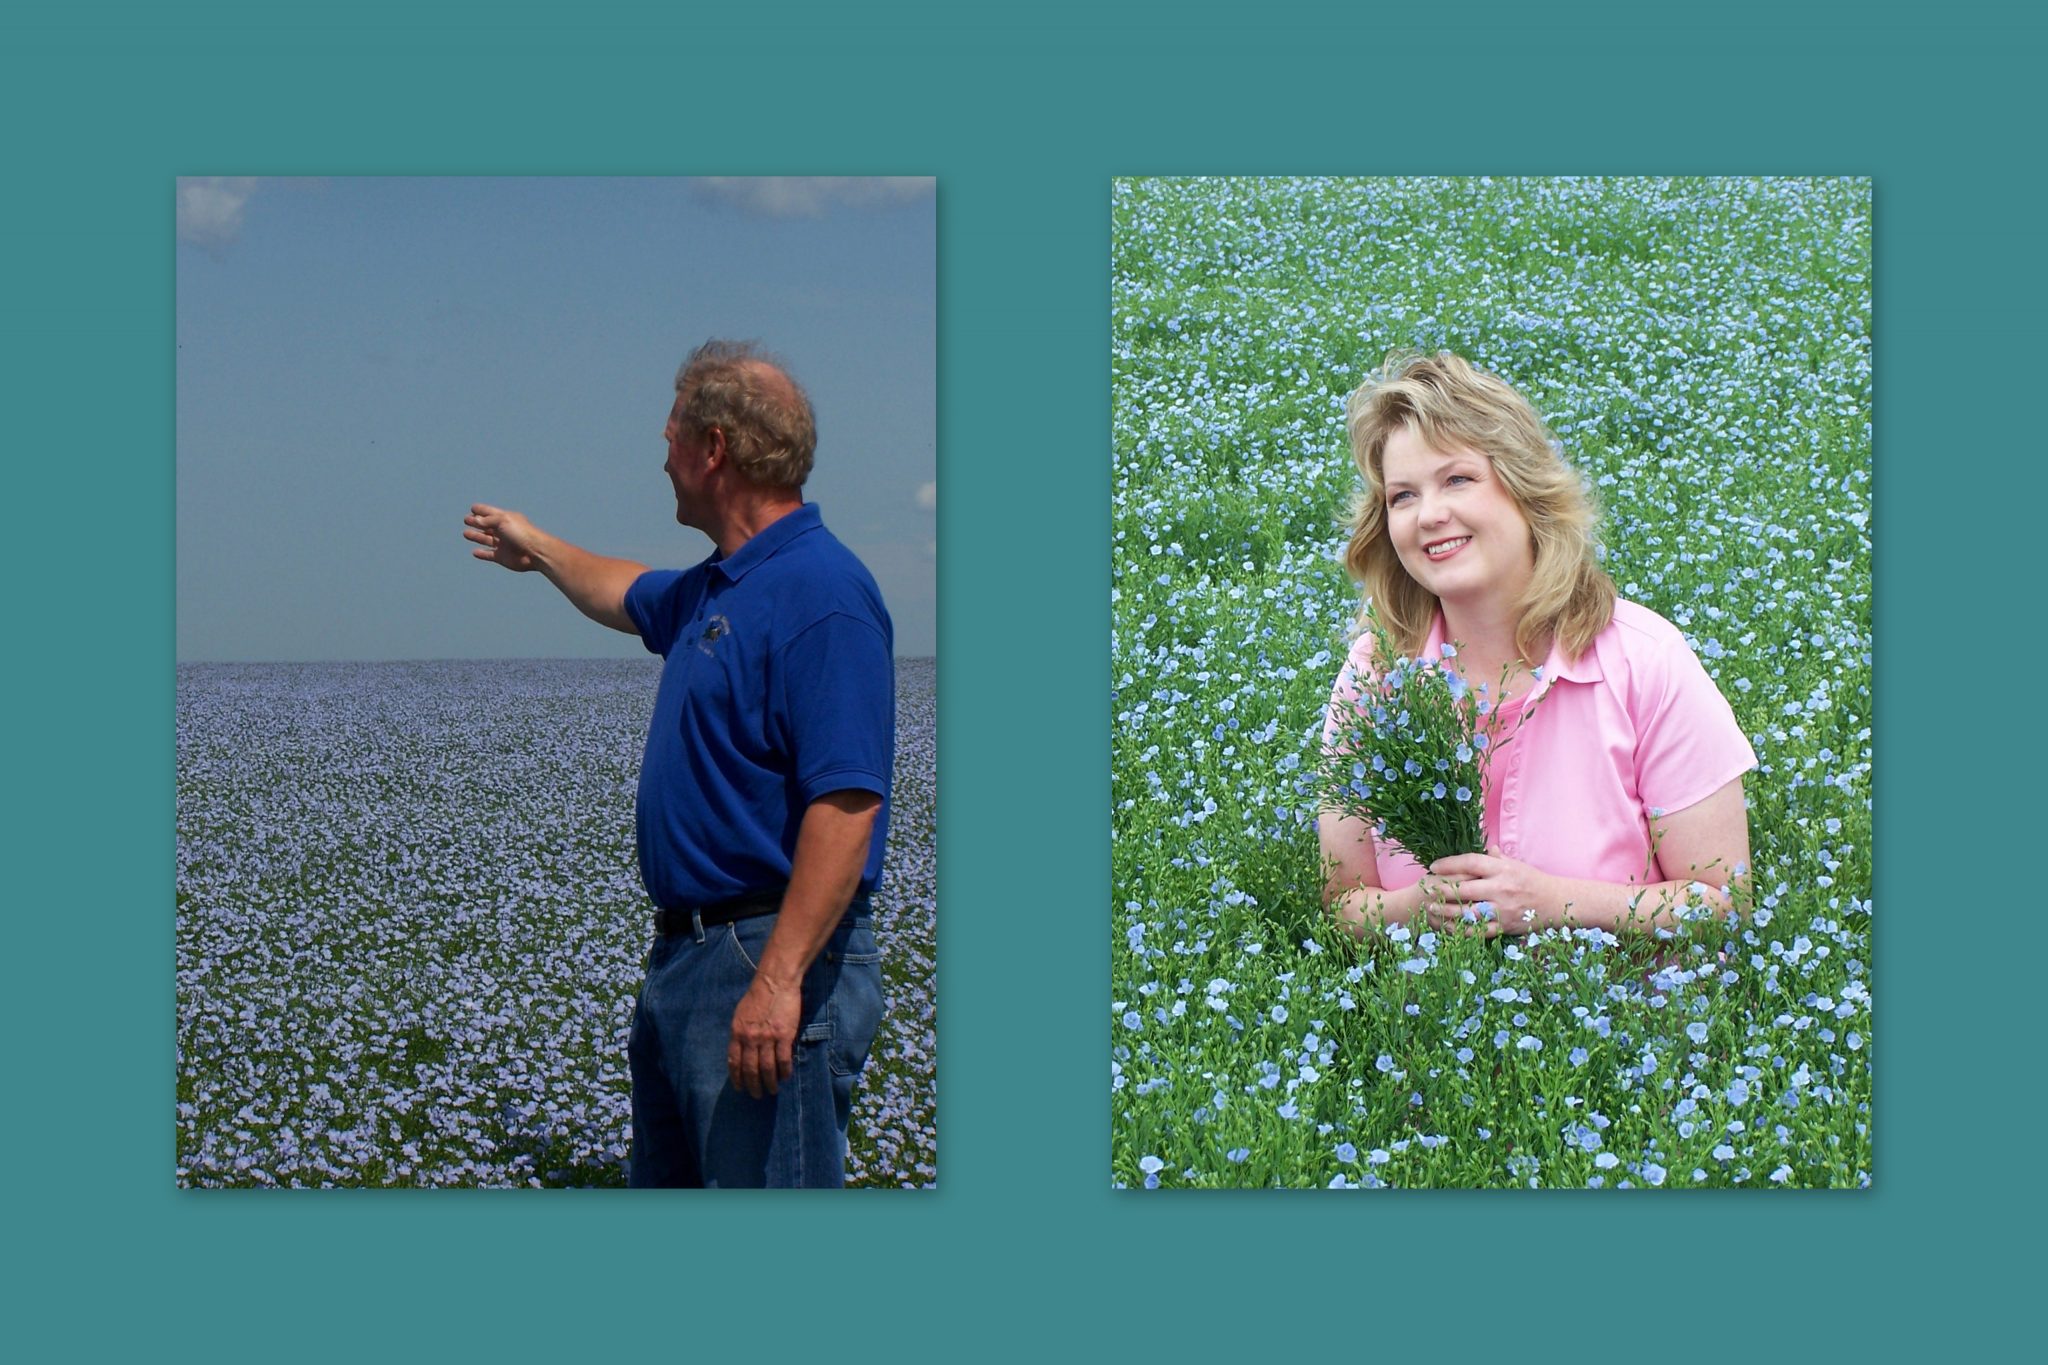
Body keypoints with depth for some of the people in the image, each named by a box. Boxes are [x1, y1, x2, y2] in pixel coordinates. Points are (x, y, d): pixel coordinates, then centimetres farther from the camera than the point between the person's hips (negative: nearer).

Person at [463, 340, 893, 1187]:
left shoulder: (822, 593, -18)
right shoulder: (713, 587, 14)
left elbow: (846, 802, -26)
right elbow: (629, 596, 41)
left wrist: (778, 981, -30)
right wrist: (539, 550, 55)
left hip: (771, 962, -10)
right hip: (683, 951, 10)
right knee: (663, 1178, 17)